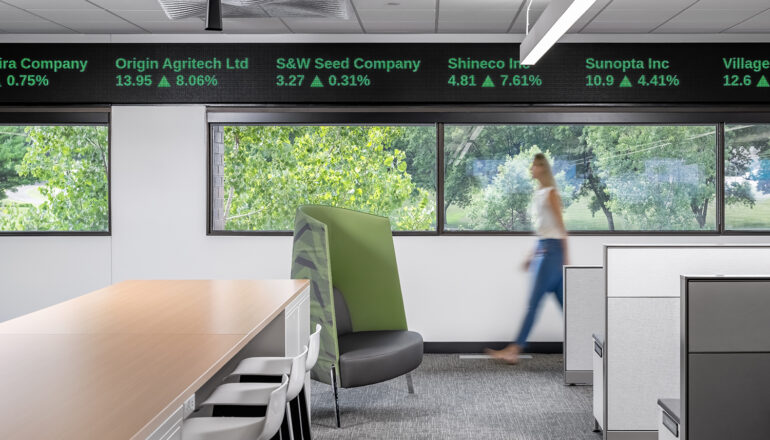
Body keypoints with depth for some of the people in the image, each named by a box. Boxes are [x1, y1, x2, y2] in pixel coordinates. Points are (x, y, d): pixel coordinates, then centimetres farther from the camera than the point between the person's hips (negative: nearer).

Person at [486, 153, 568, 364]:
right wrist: (532, 255, 21)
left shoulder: (551, 193, -9)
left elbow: (561, 227, -11)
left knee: (534, 301, -10)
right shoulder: (539, 194, 17)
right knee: (563, 303, 9)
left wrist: (565, 259, -13)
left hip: (552, 251, -9)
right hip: (542, 249, 9)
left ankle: (514, 350, -9)